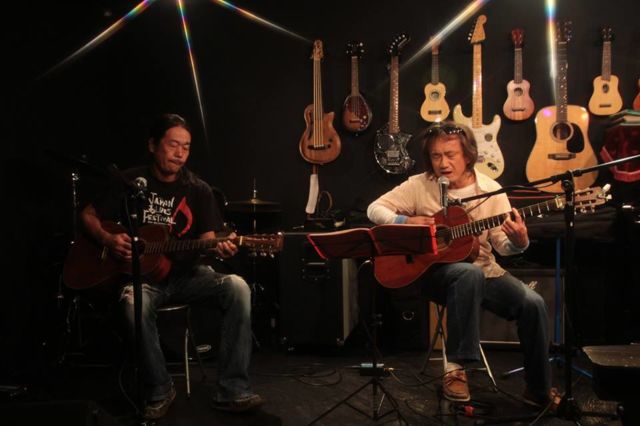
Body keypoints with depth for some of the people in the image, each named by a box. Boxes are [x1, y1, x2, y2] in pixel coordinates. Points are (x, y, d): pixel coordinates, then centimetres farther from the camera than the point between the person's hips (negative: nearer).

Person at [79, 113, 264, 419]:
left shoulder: (198, 190, 4)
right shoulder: (130, 182, 2)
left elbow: (206, 237, -1)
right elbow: (88, 215, 10)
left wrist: (219, 247, -26)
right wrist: (108, 240, -11)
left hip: (185, 273, 2)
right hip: (141, 274, -1)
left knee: (237, 288, -27)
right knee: (135, 307, -38)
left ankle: (232, 391, -22)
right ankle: (159, 391, -12)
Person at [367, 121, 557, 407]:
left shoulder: (491, 190, -1)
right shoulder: (419, 186, -4)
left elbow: (502, 244, -1)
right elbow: (375, 209, -2)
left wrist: (518, 241, -24)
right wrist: (406, 222, -20)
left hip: (484, 270, 3)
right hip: (434, 270, -3)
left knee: (533, 303, -20)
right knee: (470, 274, -38)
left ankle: (539, 390, 1)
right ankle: (455, 367, -28)